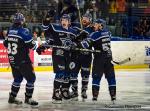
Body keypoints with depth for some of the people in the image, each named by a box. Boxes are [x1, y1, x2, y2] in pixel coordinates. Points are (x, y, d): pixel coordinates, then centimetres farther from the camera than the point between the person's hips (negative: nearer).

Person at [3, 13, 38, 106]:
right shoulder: (23, 31, -18)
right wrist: (36, 47, 6)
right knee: (31, 78, 3)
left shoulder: (9, 31, 3)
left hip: (12, 59, 7)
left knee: (18, 78, 20)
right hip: (22, 60, -7)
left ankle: (12, 97, 21)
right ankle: (28, 98, 4)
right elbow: (32, 45, -15)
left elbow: (6, 44, 14)